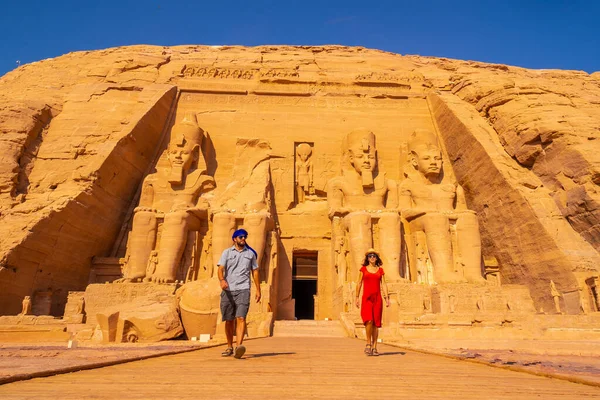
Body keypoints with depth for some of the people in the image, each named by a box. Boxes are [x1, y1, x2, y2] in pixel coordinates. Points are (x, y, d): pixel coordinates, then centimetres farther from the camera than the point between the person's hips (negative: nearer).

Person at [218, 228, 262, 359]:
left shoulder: (250, 253, 14)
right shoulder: (227, 252, 10)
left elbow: (255, 271, 18)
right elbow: (220, 269, -2)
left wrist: (258, 290, 13)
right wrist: (222, 280, -24)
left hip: (243, 290, 0)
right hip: (228, 290, 1)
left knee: (241, 318, -16)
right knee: (229, 320, 8)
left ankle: (239, 346, -25)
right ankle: (230, 348, 22)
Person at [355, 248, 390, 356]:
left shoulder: (380, 270, 11)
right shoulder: (363, 269, 7)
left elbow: (383, 284, 8)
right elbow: (359, 283, 7)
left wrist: (387, 298, -2)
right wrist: (357, 297, 2)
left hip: (377, 298, 2)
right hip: (367, 298, -2)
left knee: (376, 323, 2)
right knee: (369, 321, -18)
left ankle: (374, 347, 11)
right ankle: (368, 343, 1)